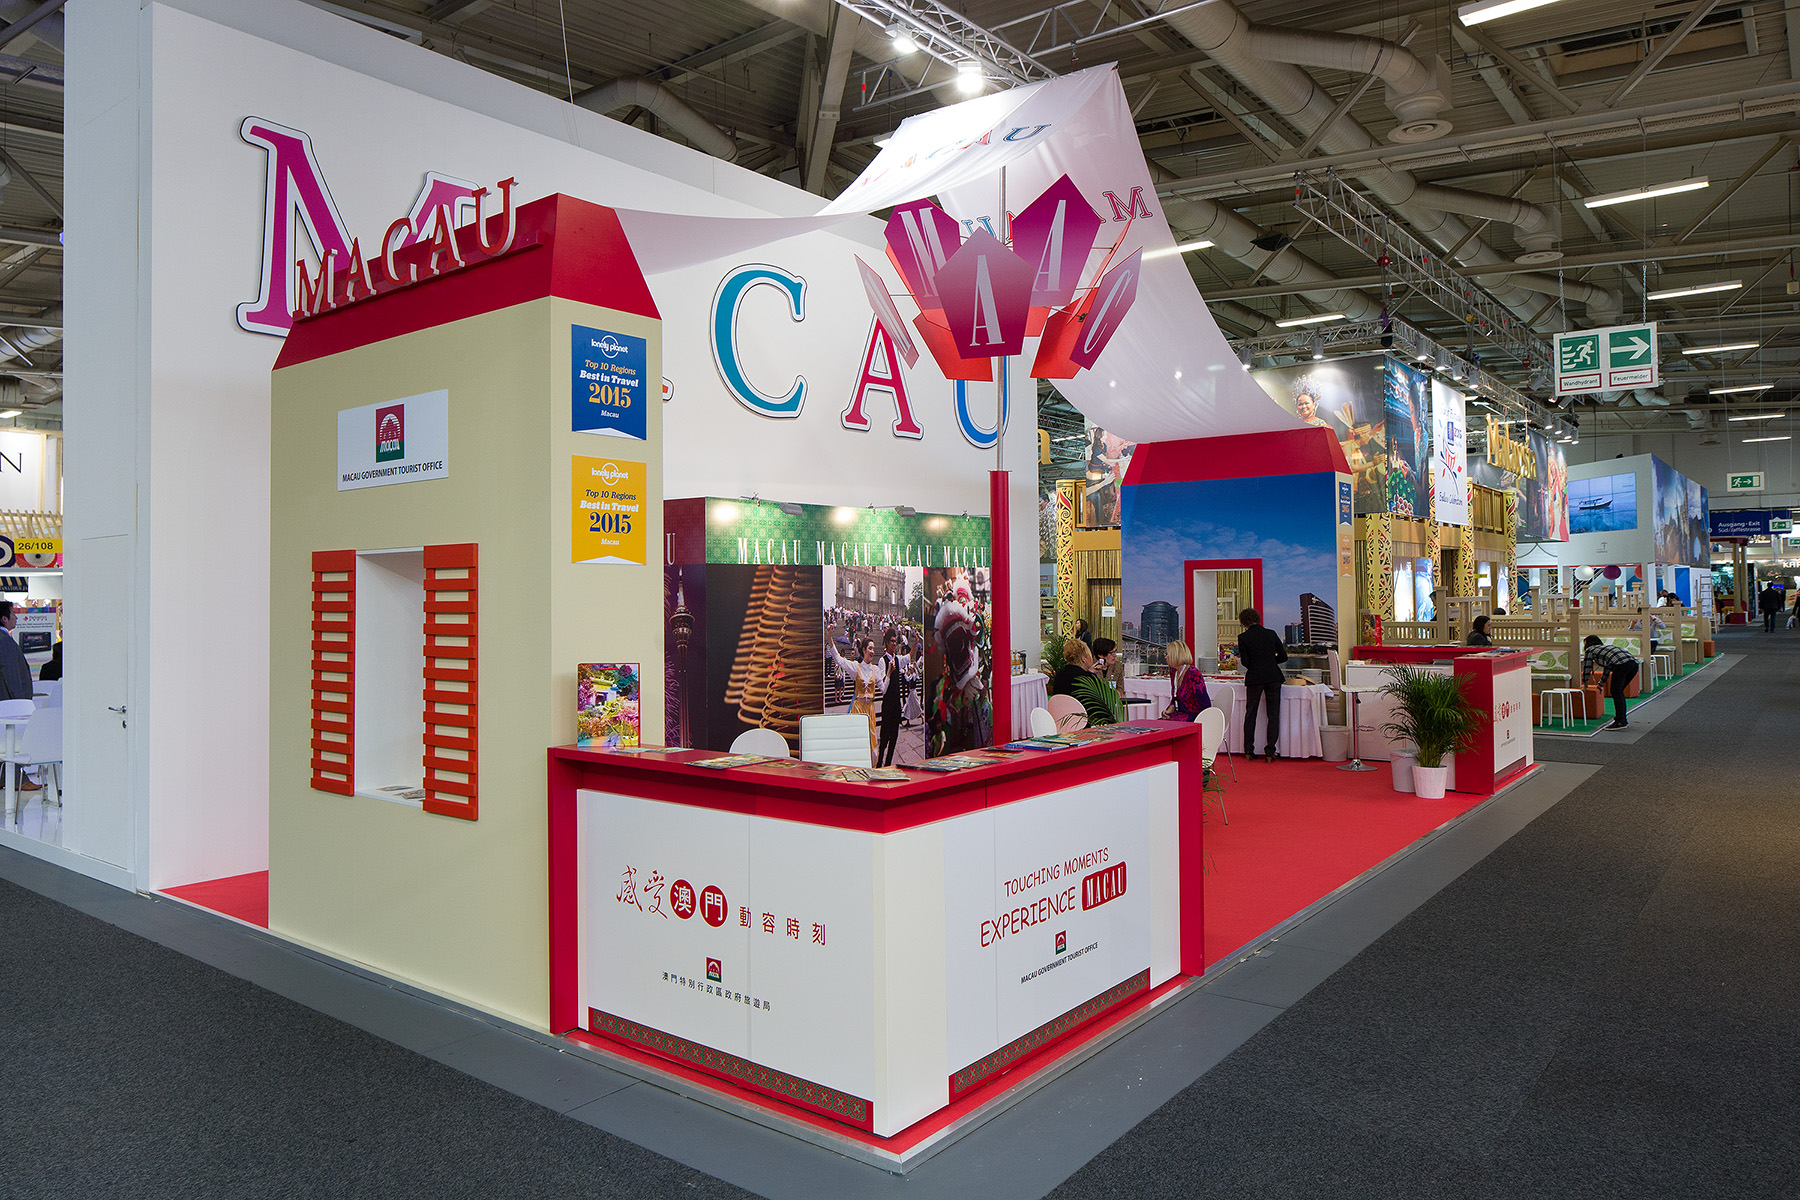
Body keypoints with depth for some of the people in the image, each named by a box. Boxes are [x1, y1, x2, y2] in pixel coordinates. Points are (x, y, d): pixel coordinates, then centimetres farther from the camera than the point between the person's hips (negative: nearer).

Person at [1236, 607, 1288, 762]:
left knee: (1250, 714, 12)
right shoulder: (1271, 633, 4)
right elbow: (1283, 657, 6)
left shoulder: (1243, 637, -5)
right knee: (1273, 714, 7)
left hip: (1254, 679, -2)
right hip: (1274, 677, 2)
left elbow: (1245, 662, -6)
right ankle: (1270, 752, 3)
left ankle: (1248, 750, 14)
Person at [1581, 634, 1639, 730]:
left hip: (1621, 664, -8)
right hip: (1634, 663, 8)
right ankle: (1622, 718, 20)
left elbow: (1586, 668, 21)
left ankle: (1620, 721, -13)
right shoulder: (1605, 648, 40)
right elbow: (1607, 668, 49)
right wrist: (1601, 684, 59)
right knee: (1619, 691, 18)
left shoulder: (1589, 650, 19)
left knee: (1615, 692, -6)